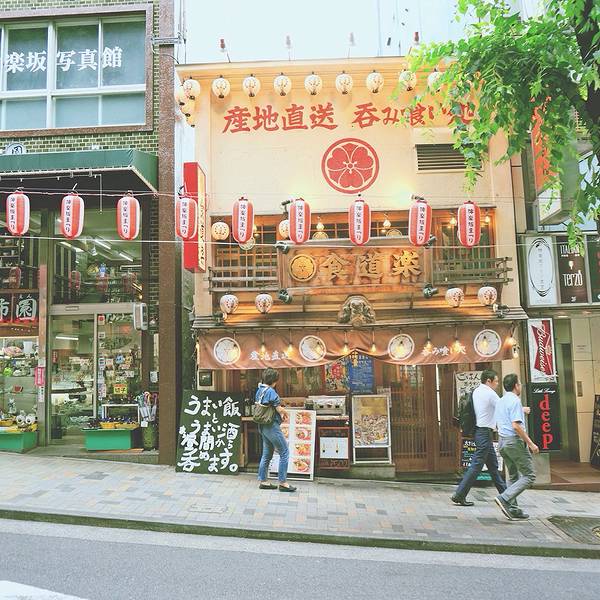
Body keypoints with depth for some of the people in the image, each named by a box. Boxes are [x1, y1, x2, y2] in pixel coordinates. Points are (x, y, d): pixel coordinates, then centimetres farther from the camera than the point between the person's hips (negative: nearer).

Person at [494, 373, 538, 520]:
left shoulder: (500, 401, 15)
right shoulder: (515, 401, -13)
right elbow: (516, 425, -22)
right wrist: (530, 443, -16)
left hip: (502, 441, 9)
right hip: (515, 441, -9)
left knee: (514, 476, 15)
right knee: (529, 476, -4)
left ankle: (512, 509, 13)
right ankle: (505, 498, -14)